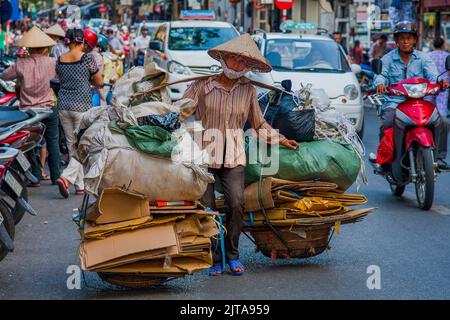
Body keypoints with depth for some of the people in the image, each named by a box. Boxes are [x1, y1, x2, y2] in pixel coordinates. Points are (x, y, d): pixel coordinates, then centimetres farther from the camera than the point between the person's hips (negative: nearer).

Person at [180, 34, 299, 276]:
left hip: (233, 156, 2)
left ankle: (232, 255, 2)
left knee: (236, 204, -16)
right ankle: (214, 259, 8)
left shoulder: (248, 90, 9)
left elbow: (259, 124, 21)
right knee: (207, 209, -7)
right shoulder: (202, 86, 0)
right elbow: (180, 115, 1)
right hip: (204, 153, -1)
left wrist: (280, 140, 16)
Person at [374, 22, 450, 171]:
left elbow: (432, 75, -5)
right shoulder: (388, 59, 8)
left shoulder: (423, 58, 9)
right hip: (394, 103, -2)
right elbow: (380, 74, -7)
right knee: (386, 125, -31)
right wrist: (380, 84, -32)